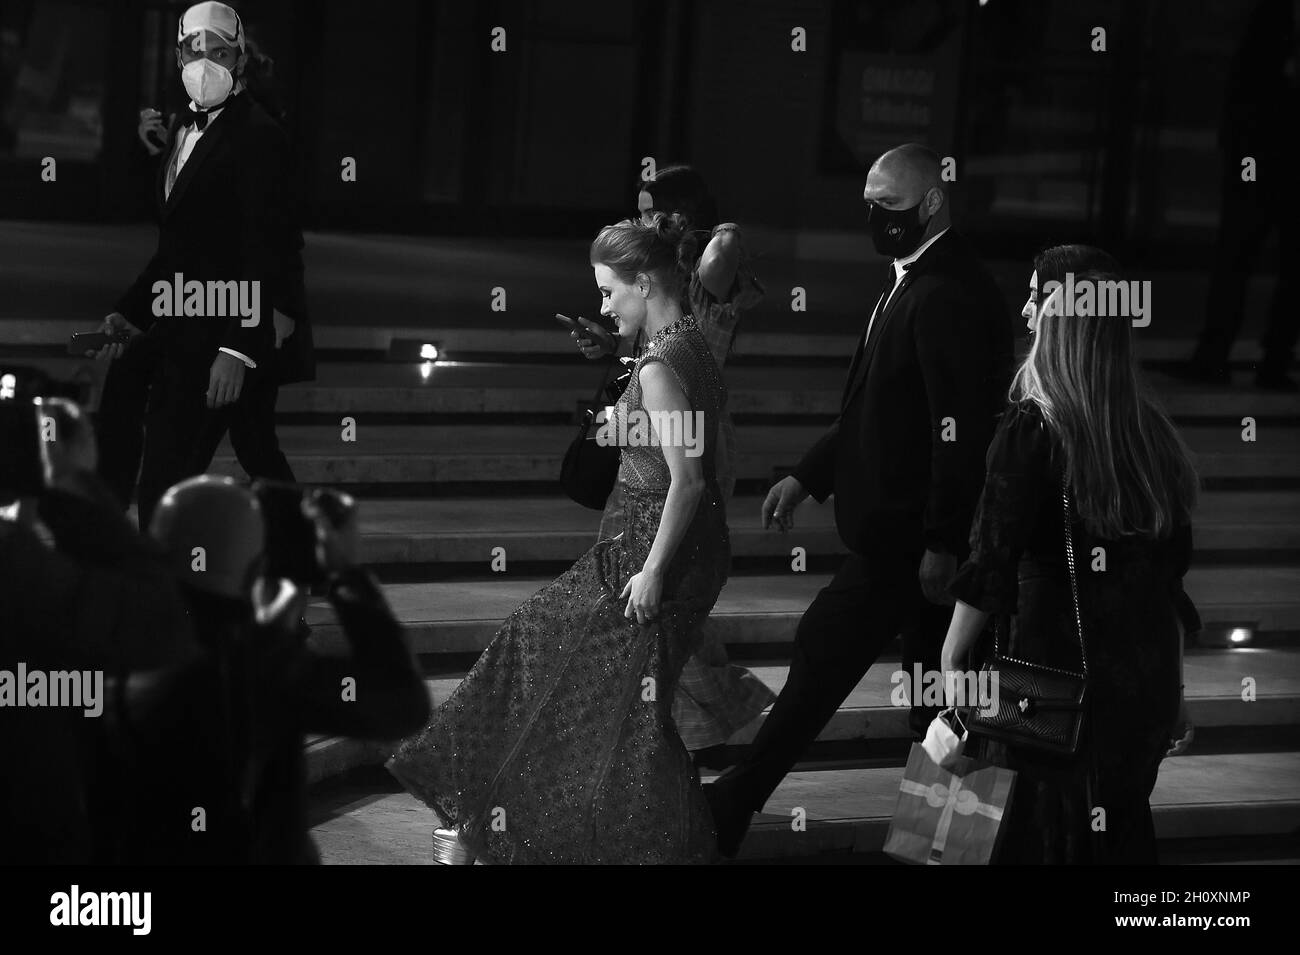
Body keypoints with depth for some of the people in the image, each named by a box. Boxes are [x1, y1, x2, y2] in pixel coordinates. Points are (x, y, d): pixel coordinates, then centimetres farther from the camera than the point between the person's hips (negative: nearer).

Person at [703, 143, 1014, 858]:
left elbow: (961, 431, -24)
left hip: (908, 536, -10)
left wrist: (942, 544, -24)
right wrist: (808, 476, 18)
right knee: (935, 685, 15)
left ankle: (733, 807, 4)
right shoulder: (913, 282, 13)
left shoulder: (949, 296, -20)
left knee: (826, 651, -4)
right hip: (914, 529, 10)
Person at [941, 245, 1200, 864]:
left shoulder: (1032, 430, -14)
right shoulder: (1150, 431, 3)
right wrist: (1172, 685, 18)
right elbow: (1173, 563, 9)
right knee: (1124, 834, 17)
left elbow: (991, 565, -16)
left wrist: (949, 666, -9)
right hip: (1149, 681, 6)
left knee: (1045, 836, 5)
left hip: (1061, 673, -5)